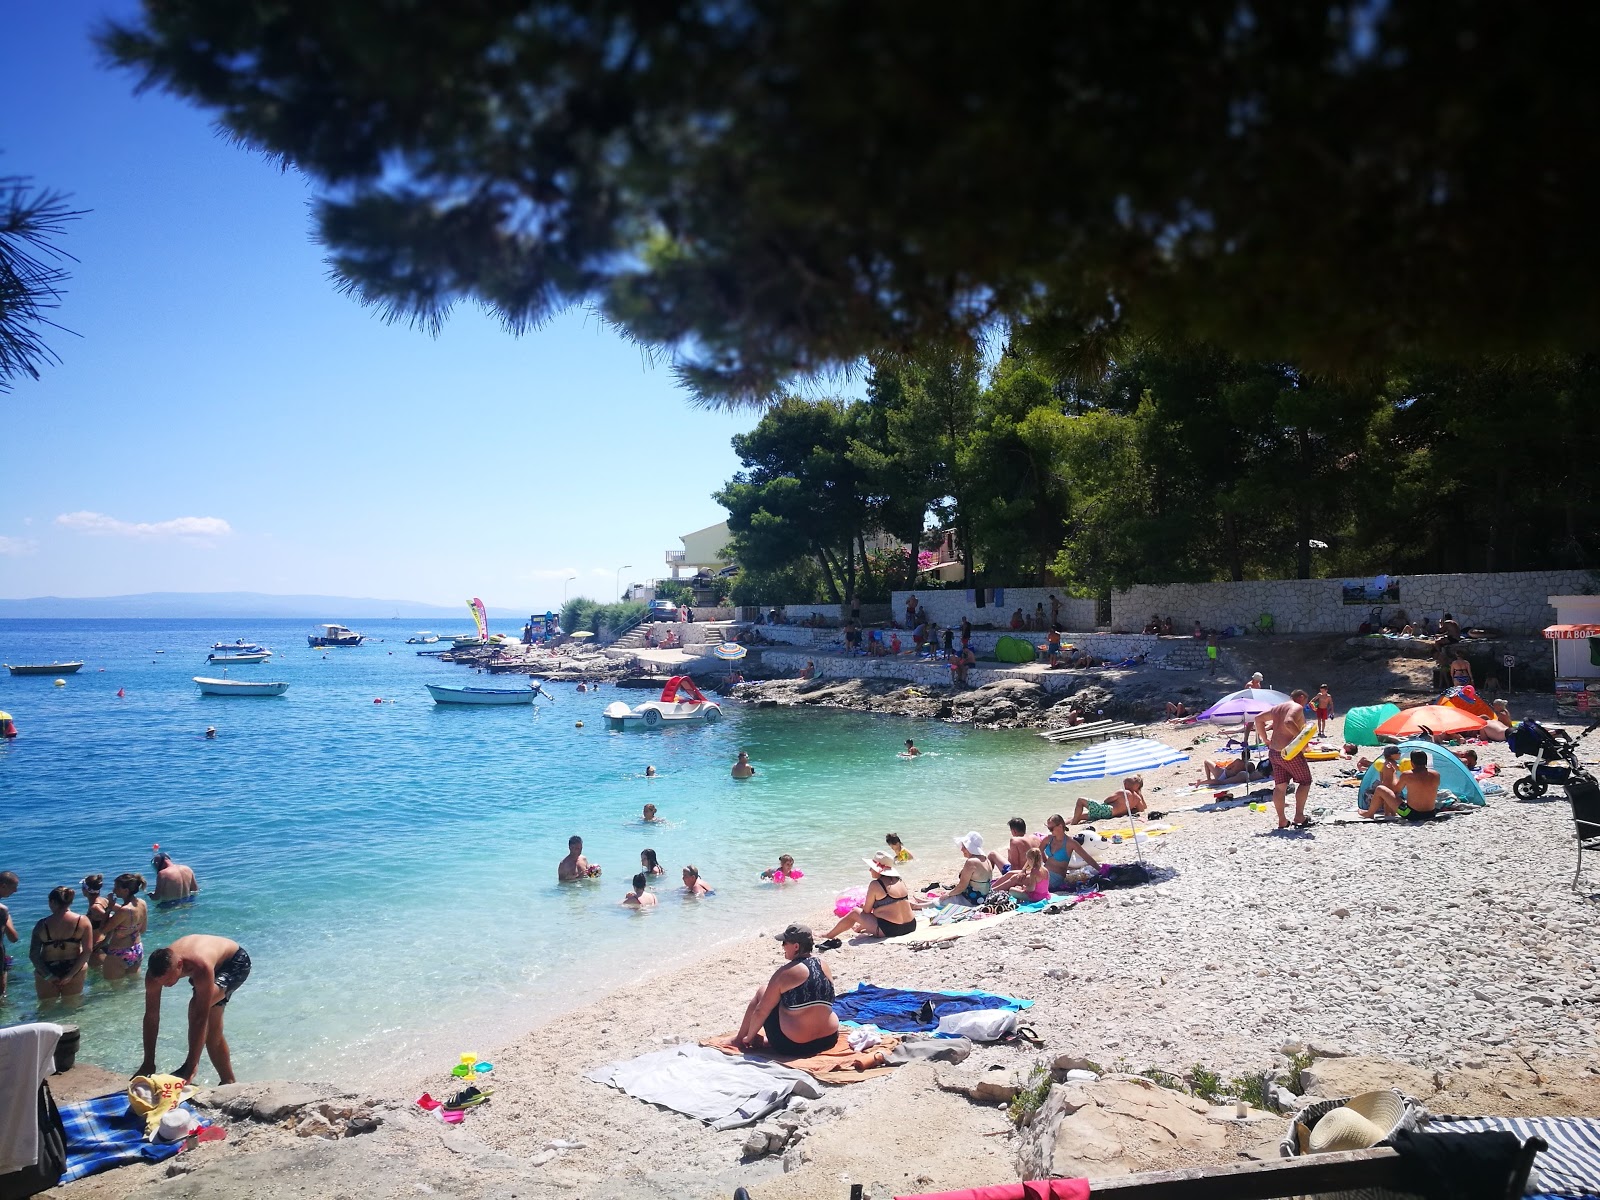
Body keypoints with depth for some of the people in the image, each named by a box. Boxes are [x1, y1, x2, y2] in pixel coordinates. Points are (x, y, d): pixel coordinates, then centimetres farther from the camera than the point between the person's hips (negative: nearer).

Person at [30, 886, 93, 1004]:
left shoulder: (42, 925, -11)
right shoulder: (83, 921, -10)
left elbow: (33, 955, -13)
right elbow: (88, 950, -14)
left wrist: (47, 975, -10)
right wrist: (70, 975, -9)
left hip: (47, 972, -1)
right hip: (74, 970, 1)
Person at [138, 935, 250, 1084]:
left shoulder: (201, 967, -45)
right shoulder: (158, 969, -28)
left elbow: (201, 1018, -41)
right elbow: (151, 1015, -18)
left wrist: (191, 1066, -39)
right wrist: (148, 1063, -16)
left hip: (236, 962, -7)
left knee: (197, 1005, -29)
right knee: (212, 1031, 6)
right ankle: (228, 1082, 23)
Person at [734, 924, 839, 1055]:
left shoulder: (785, 972, -14)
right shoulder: (823, 965, 3)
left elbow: (760, 1012, -9)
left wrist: (749, 1038, 7)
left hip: (792, 1047, -6)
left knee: (762, 992, 13)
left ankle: (740, 1038, 27)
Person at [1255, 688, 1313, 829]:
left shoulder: (1278, 708, 17)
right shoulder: (1297, 707, -8)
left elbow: (1258, 719, 16)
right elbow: (1288, 722, -27)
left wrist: (1265, 739, 16)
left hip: (1274, 752, 7)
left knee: (1280, 786, 10)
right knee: (1305, 781, 8)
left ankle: (1282, 820, 12)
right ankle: (1299, 817, 3)